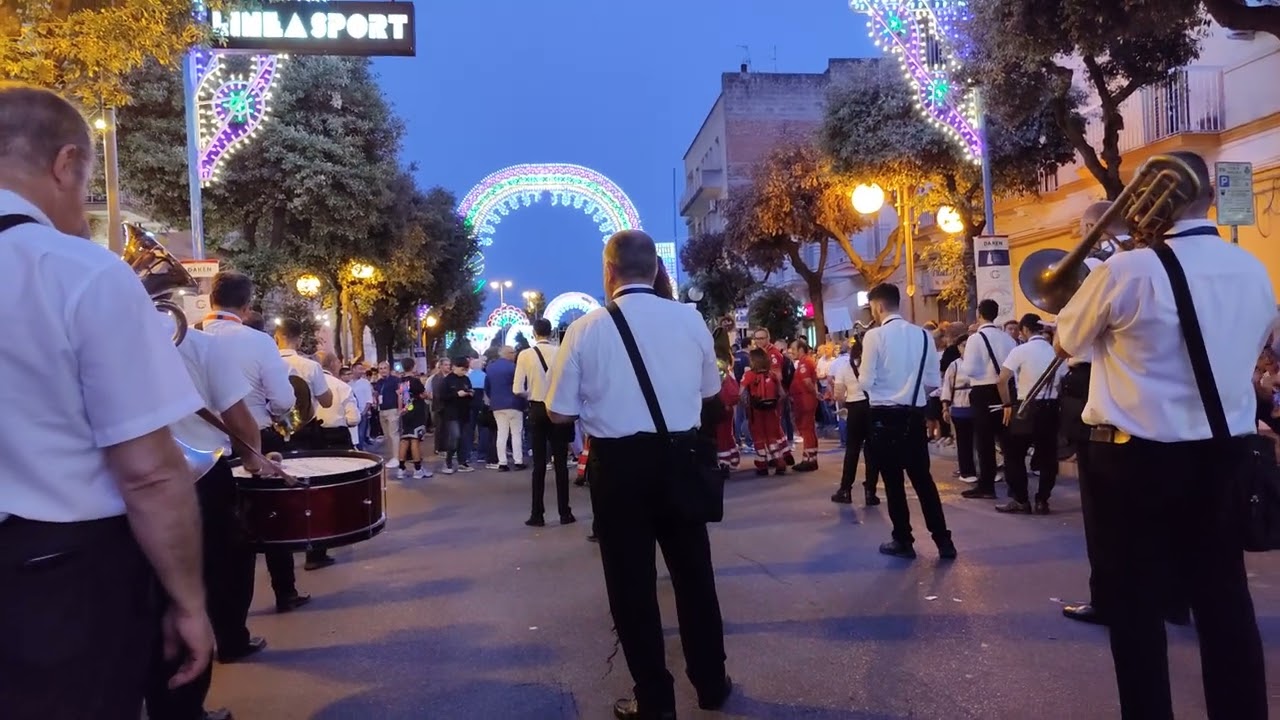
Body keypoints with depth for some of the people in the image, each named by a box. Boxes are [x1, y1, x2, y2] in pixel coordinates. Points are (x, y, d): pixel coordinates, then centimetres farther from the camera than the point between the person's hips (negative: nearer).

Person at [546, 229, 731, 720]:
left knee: (632, 581, 11)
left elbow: (561, 412, -6)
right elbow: (710, 391, 10)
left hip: (618, 463, -3)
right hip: (680, 457, 3)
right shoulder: (690, 319, -2)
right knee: (693, 570, 18)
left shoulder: (586, 329, -9)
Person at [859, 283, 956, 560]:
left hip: (885, 416, -4)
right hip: (915, 415, 4)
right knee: (923, 478, 15)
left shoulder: (874, 336, -11)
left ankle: (903, 541, 18)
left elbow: (866, 382, -11)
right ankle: (943, 540, 17)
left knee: (893, 481, 8)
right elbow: (934, 381, 7)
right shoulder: (923, 335, 3)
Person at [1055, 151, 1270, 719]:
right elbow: (1256, 347, 20)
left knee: (1137, 601, 7)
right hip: (1224, 452, 6)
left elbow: (1069, 340, -1)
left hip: (1137, 457, -5)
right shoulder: (1254, 271, 3)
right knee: (1224, 595, 16)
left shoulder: (1129, 271, -16)